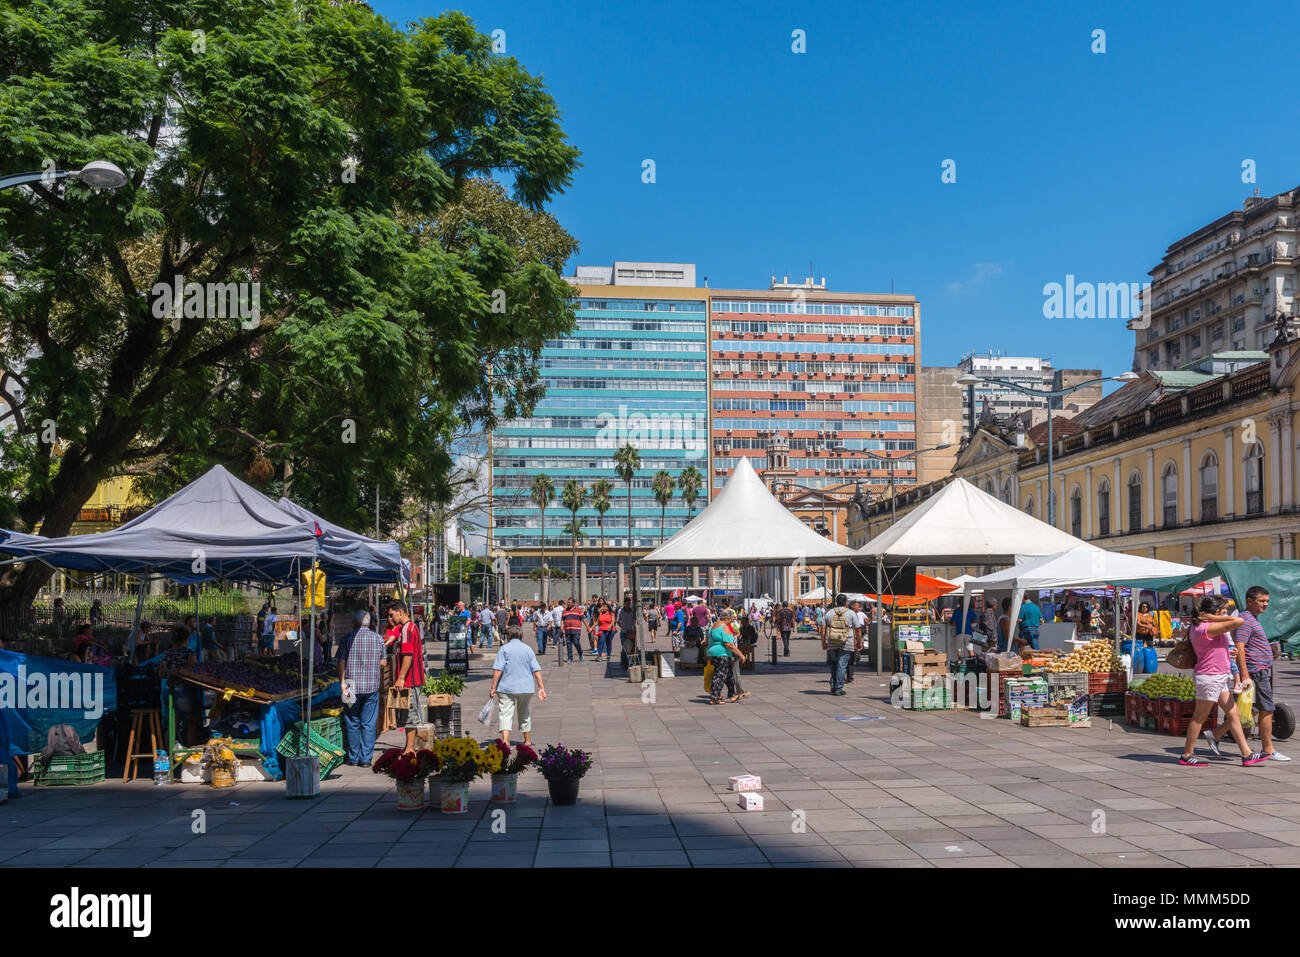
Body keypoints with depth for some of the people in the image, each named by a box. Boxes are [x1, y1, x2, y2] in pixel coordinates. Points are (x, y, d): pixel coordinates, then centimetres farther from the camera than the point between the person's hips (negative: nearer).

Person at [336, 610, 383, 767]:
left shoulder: (347, 638, -3)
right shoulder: (378, 639, 3)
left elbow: (341, 663, -5)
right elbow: (383, 663, 8)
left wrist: (342, 683, 0)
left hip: (352, 686, -1)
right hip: (372, 687, 1)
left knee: (352, 724, 9)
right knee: (369, 724, 5)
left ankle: (353, 758, 14)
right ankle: (365, 759, 5)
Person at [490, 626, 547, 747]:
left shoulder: (504, 648, -2)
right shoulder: (528, 649, 8)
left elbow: (498, 669, -11)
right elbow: (536, 670, 3)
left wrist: (493, 688, -9)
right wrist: (541, 688, 4)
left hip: (507, 687, -4)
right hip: (526, 687, 4)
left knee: (505, 714, -6)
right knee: (524, 714, 20)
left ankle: (505, 741, -25)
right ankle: (527, 741, 30)